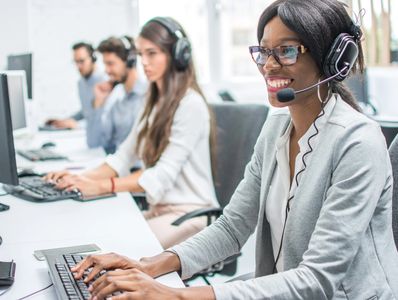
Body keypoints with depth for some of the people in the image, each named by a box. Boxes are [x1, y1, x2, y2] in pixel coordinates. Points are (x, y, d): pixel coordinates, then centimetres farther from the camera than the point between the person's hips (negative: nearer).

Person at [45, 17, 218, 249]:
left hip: (190, 214, -8)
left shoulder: (191, 105, -14)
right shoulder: (156, 103, 15)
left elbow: (163, 175, -21)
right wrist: (83, 179, -7)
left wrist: (101, 186, -28)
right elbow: (124, 156, 9)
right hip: (159, 209, 8)